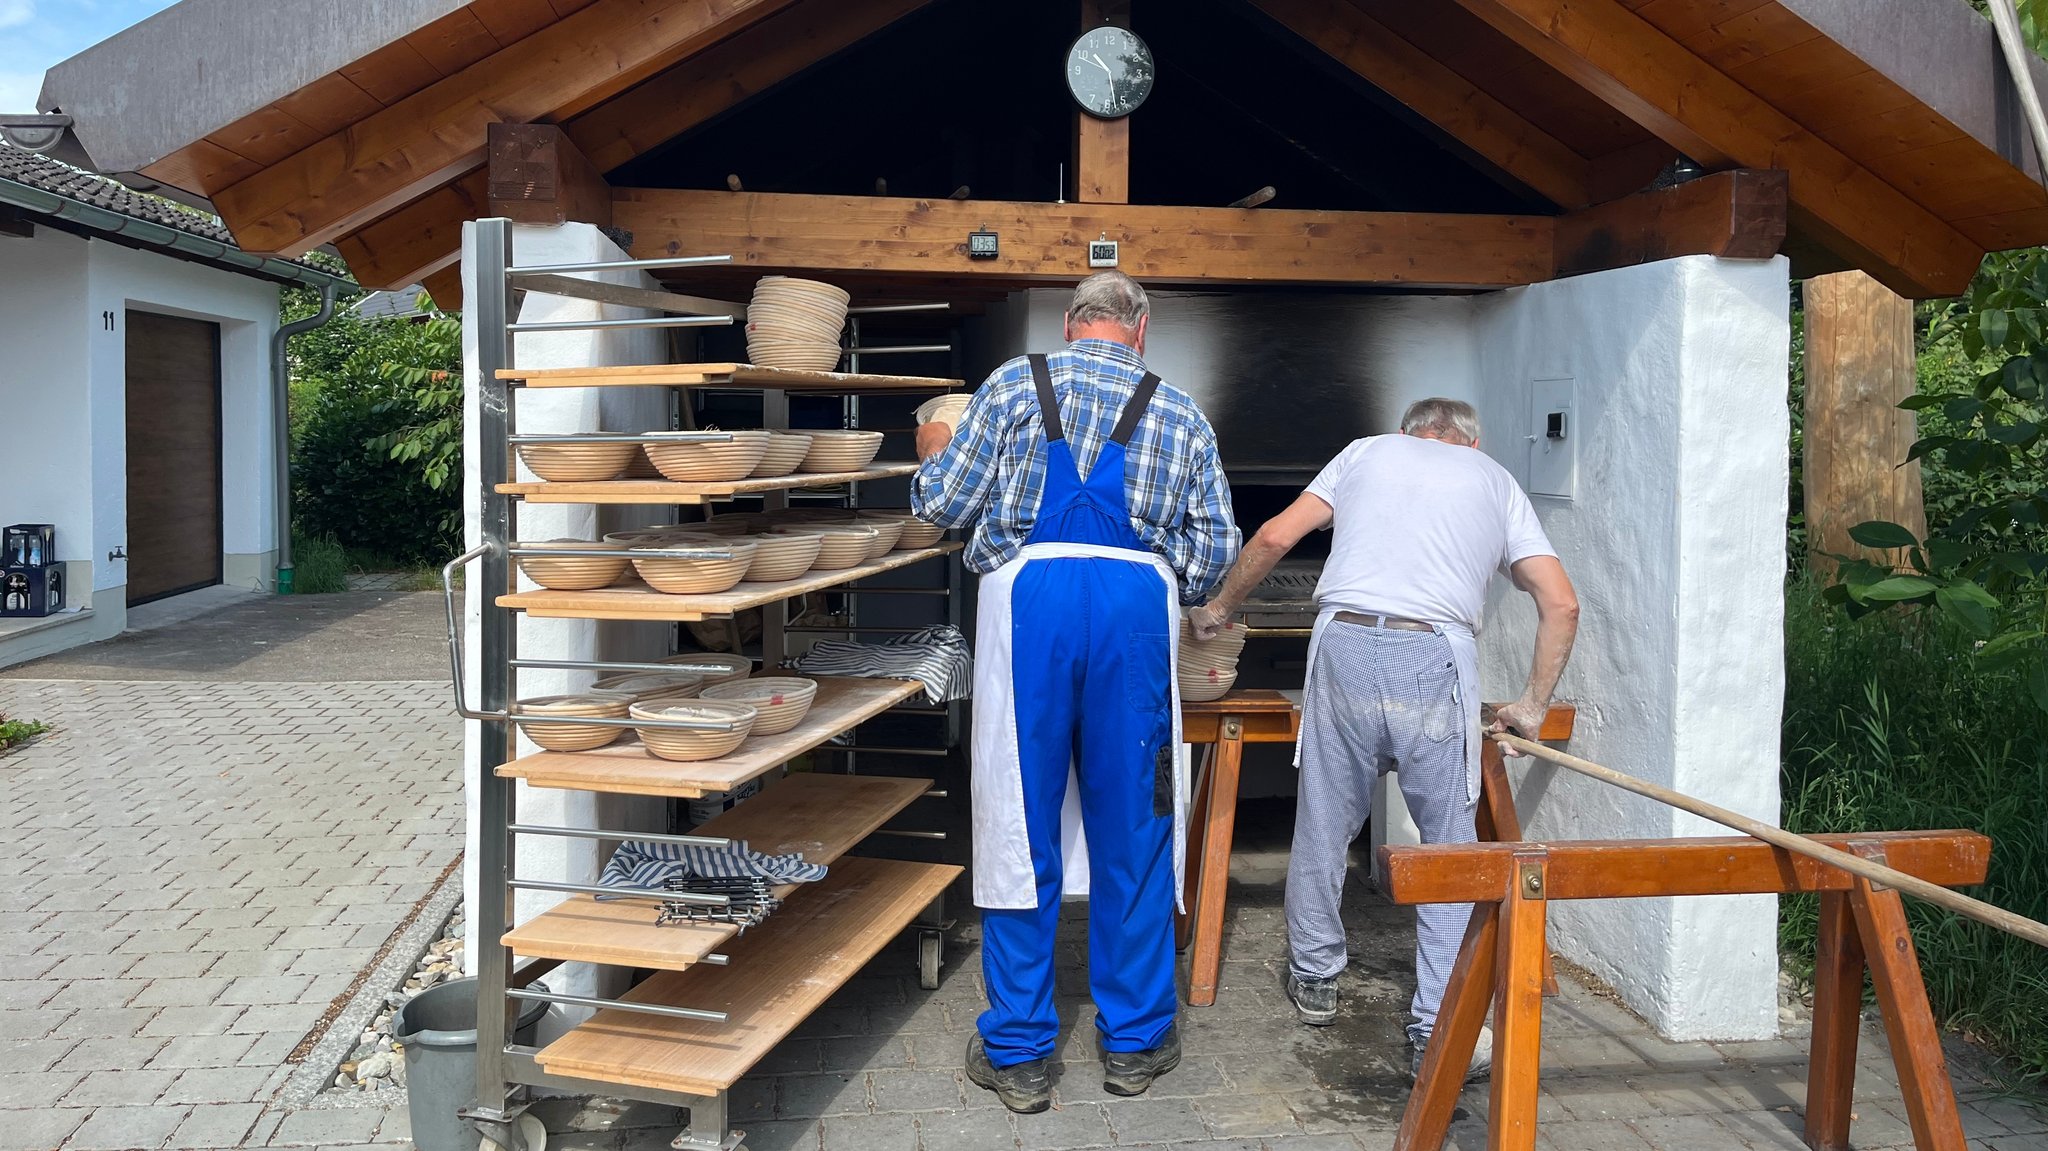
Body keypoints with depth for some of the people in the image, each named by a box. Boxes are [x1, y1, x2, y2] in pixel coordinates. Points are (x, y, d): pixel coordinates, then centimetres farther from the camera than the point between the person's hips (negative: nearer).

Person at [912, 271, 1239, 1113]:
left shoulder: (1015, 383, 10)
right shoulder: (1181, 412, 16)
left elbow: (945, 506, 7)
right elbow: (1215, 548, 13)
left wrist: (933, 455, 28)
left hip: (1030, 593, -1)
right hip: (1136, 602, 1)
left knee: (1020, 827, 5)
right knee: (1132, 828, 10)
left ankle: (1017, 1053, 14)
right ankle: (1134, 1042, 21)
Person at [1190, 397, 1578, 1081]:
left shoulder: (1368, 451, 22)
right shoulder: (1496, 480, 22)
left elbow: (1276, 537, 13)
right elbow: (1561, 603, 13)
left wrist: (1219, 607, 26)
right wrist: (1533, 705, 21)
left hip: (1344, 644, 1)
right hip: (1437, 659, -1)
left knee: (1324, 823, 15)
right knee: (1448, 844, 7)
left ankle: (1314, 978, 32)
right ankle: (1437, 1033, 6)